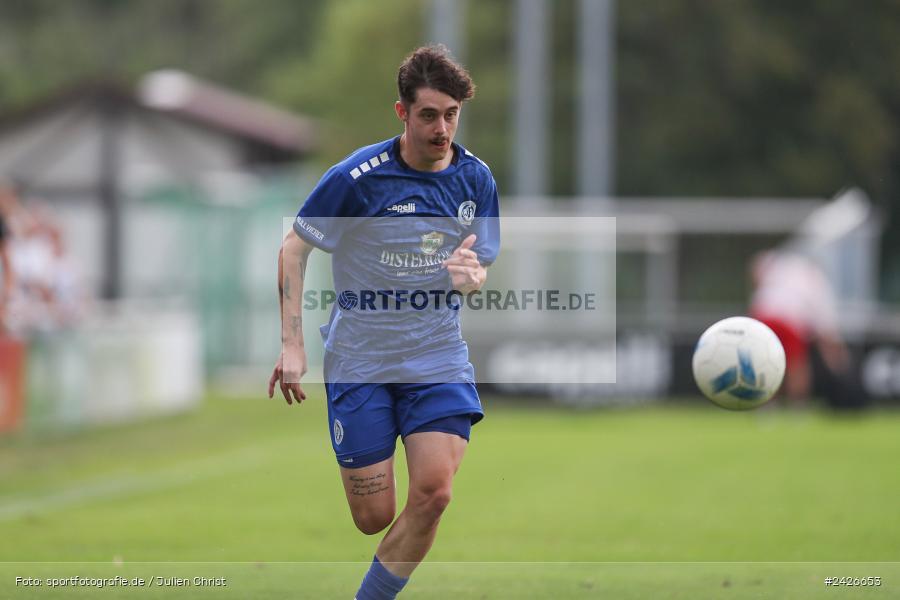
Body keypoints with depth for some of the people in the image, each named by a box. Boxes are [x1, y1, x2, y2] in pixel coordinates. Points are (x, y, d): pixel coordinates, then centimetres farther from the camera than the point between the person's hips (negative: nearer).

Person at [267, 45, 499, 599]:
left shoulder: (476, 178, 0)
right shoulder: (358, 176, -13)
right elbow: (294, 248, -3)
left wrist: (470, 276, -14)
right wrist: (292, 344, -9)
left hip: (438, 357, 3)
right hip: (360, 360, -3)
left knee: (433, 495, -17)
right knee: (374, 518, -2)